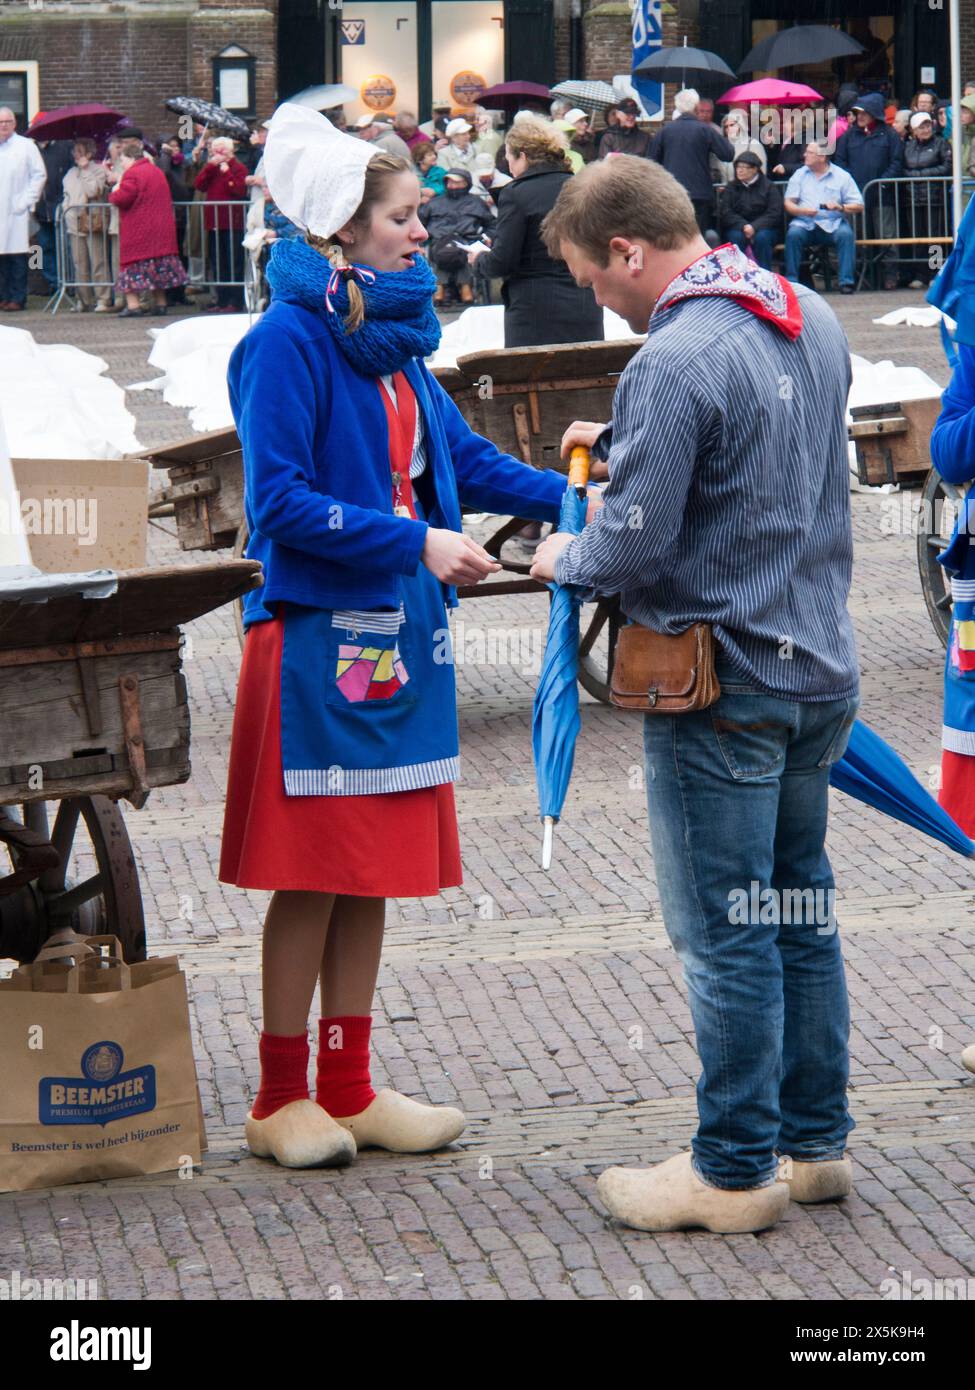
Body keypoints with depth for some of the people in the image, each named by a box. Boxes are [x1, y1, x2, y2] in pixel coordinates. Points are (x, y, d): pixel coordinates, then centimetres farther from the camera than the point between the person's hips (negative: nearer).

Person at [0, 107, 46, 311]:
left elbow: (39, 175, 1)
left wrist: (26, 201, -5)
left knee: (17, 254, -5)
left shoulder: (26, 146, 2)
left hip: (16, 211, -3)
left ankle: (17, 298, -2)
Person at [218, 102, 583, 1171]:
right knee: (313, 870, 0)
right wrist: (419, 542, -19)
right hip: (317, 638, -8)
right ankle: (282, 1100, 11)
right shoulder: (288, 341, -14)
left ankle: (348, 1087, 20)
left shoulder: (393, 338, 11)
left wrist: (572, 496, 5)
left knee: (373, 866, 11)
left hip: (398, 636, 8)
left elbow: (464, 461, 17)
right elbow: (280, 503, -18)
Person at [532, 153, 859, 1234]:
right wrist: (624, 444, 18)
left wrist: (565, 561, 0)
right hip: (820, 672, 8)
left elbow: (636, 547, -20)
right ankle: (815, 1140, 24)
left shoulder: (673, 364, -21)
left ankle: (737, 1170, 8)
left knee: (724, 932, 1)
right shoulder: (812, 321, 6)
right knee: (801, 909, 16)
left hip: (721, 688, -8)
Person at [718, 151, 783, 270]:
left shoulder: (769, 187, 5)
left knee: (762, 237, -34)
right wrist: (743, 226, -20)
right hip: (737, 228, 1)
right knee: (737, 237, -33)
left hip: (763, 228, -1)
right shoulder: (731, 187, 10)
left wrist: (754, 227, -22)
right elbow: (725, 212, -2)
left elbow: (774, 213, -6)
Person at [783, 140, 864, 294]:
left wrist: (840, 207, -15)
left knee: (846, 234, -31)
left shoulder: (842, 176, 8)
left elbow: (859, 206, 4)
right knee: (793, 233, -30)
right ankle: (791, 281, -24)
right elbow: (788, 204, 7)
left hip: (832, 224, -1)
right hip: (805, 223, 1)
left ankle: (846, 281, -26)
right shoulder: (800, 175, 15)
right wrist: (802, 210, -14)